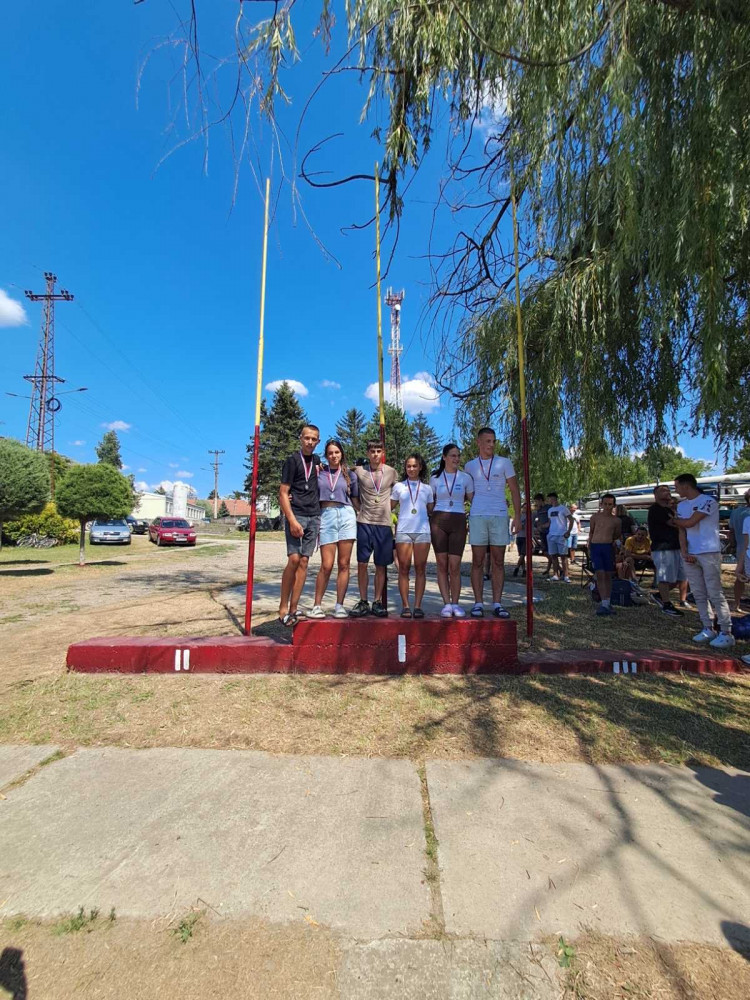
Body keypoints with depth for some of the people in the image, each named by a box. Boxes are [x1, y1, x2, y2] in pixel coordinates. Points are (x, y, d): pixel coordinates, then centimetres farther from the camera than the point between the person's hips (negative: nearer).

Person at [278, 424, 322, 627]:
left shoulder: (317, 460, 15)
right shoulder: (292, 461, -1)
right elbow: (283, 493, -7)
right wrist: (292, 520, -17)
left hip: (314, 517, 6)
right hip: (296, 515, -5)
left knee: (303, 562, 3)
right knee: (294, 559, -14)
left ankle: (293, 609, 7)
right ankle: (283, 609, -4)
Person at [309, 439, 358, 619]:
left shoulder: (349, 474, 13)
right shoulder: (319, 472, 10)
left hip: (346, 516, 1)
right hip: (326, 516, -1)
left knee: (344, 564, 1)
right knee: (326, 565, -6)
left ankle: (339, 606, 9)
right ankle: (317, 606, 6)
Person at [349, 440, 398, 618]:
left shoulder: (392, 473, 5)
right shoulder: (359, 471, 3)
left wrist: (387, 509, 6)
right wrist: (359, 509, 4)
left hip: (384, 523, 1)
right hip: (364, 523, 0)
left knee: (381, 565, 5)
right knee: (362, 563, 1)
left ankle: (377, 602, 15)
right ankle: (363, 602, 12)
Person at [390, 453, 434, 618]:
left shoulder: (427, 488, 15)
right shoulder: (398, 486, 12)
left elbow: (430, 511, 18)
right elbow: (389, 507, 12)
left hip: (423, 531, 1)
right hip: (403, 531, -1)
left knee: (420, 569, -1)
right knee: (404, 569, -2)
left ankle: (418, 606, 3)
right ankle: (405, 606, 2)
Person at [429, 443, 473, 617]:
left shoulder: (465, 478, 8)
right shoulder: (435, 478, 9)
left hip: (458, 522, 0)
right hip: (438, 521, 1)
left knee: (454, 566, -5)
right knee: (442, 565, 0)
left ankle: (455, 604, 7)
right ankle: (446, 603, 7)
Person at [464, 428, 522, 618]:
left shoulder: (504, 463, 8)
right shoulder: (470, 466, 10)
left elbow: (515, 490, 7)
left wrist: (517, 516, -1)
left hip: (500, 516, 0)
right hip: (477, 516, 0)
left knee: (498, 562, 2)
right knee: (477, 561, -1)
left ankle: (497, 604, 9)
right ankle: (478, 604, 5)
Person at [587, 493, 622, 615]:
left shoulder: (616, 521, 4)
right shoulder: (595, 517, 5)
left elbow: (617, 535, 21)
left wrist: (610, 540, 11)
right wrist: (589, 548, 17)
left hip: (608, 547, 1)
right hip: (595, 547, -1)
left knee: (608, 575, 7)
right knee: (599, 574, -10)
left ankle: (607, 603, 17)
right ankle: (604, 603, -10)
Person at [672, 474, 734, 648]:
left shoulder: (708, 501, -8)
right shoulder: (681, 505, 14)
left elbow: (689, 523, -15)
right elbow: (682, 531, 8)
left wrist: (673, 520, 5)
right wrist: (684, 552, -4)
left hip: (709, 553, -7)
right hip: (689, 555, 7)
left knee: (715, 594, -6)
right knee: (699, 594, 8)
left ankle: (726, 633, 0)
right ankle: (708, 629, 16)